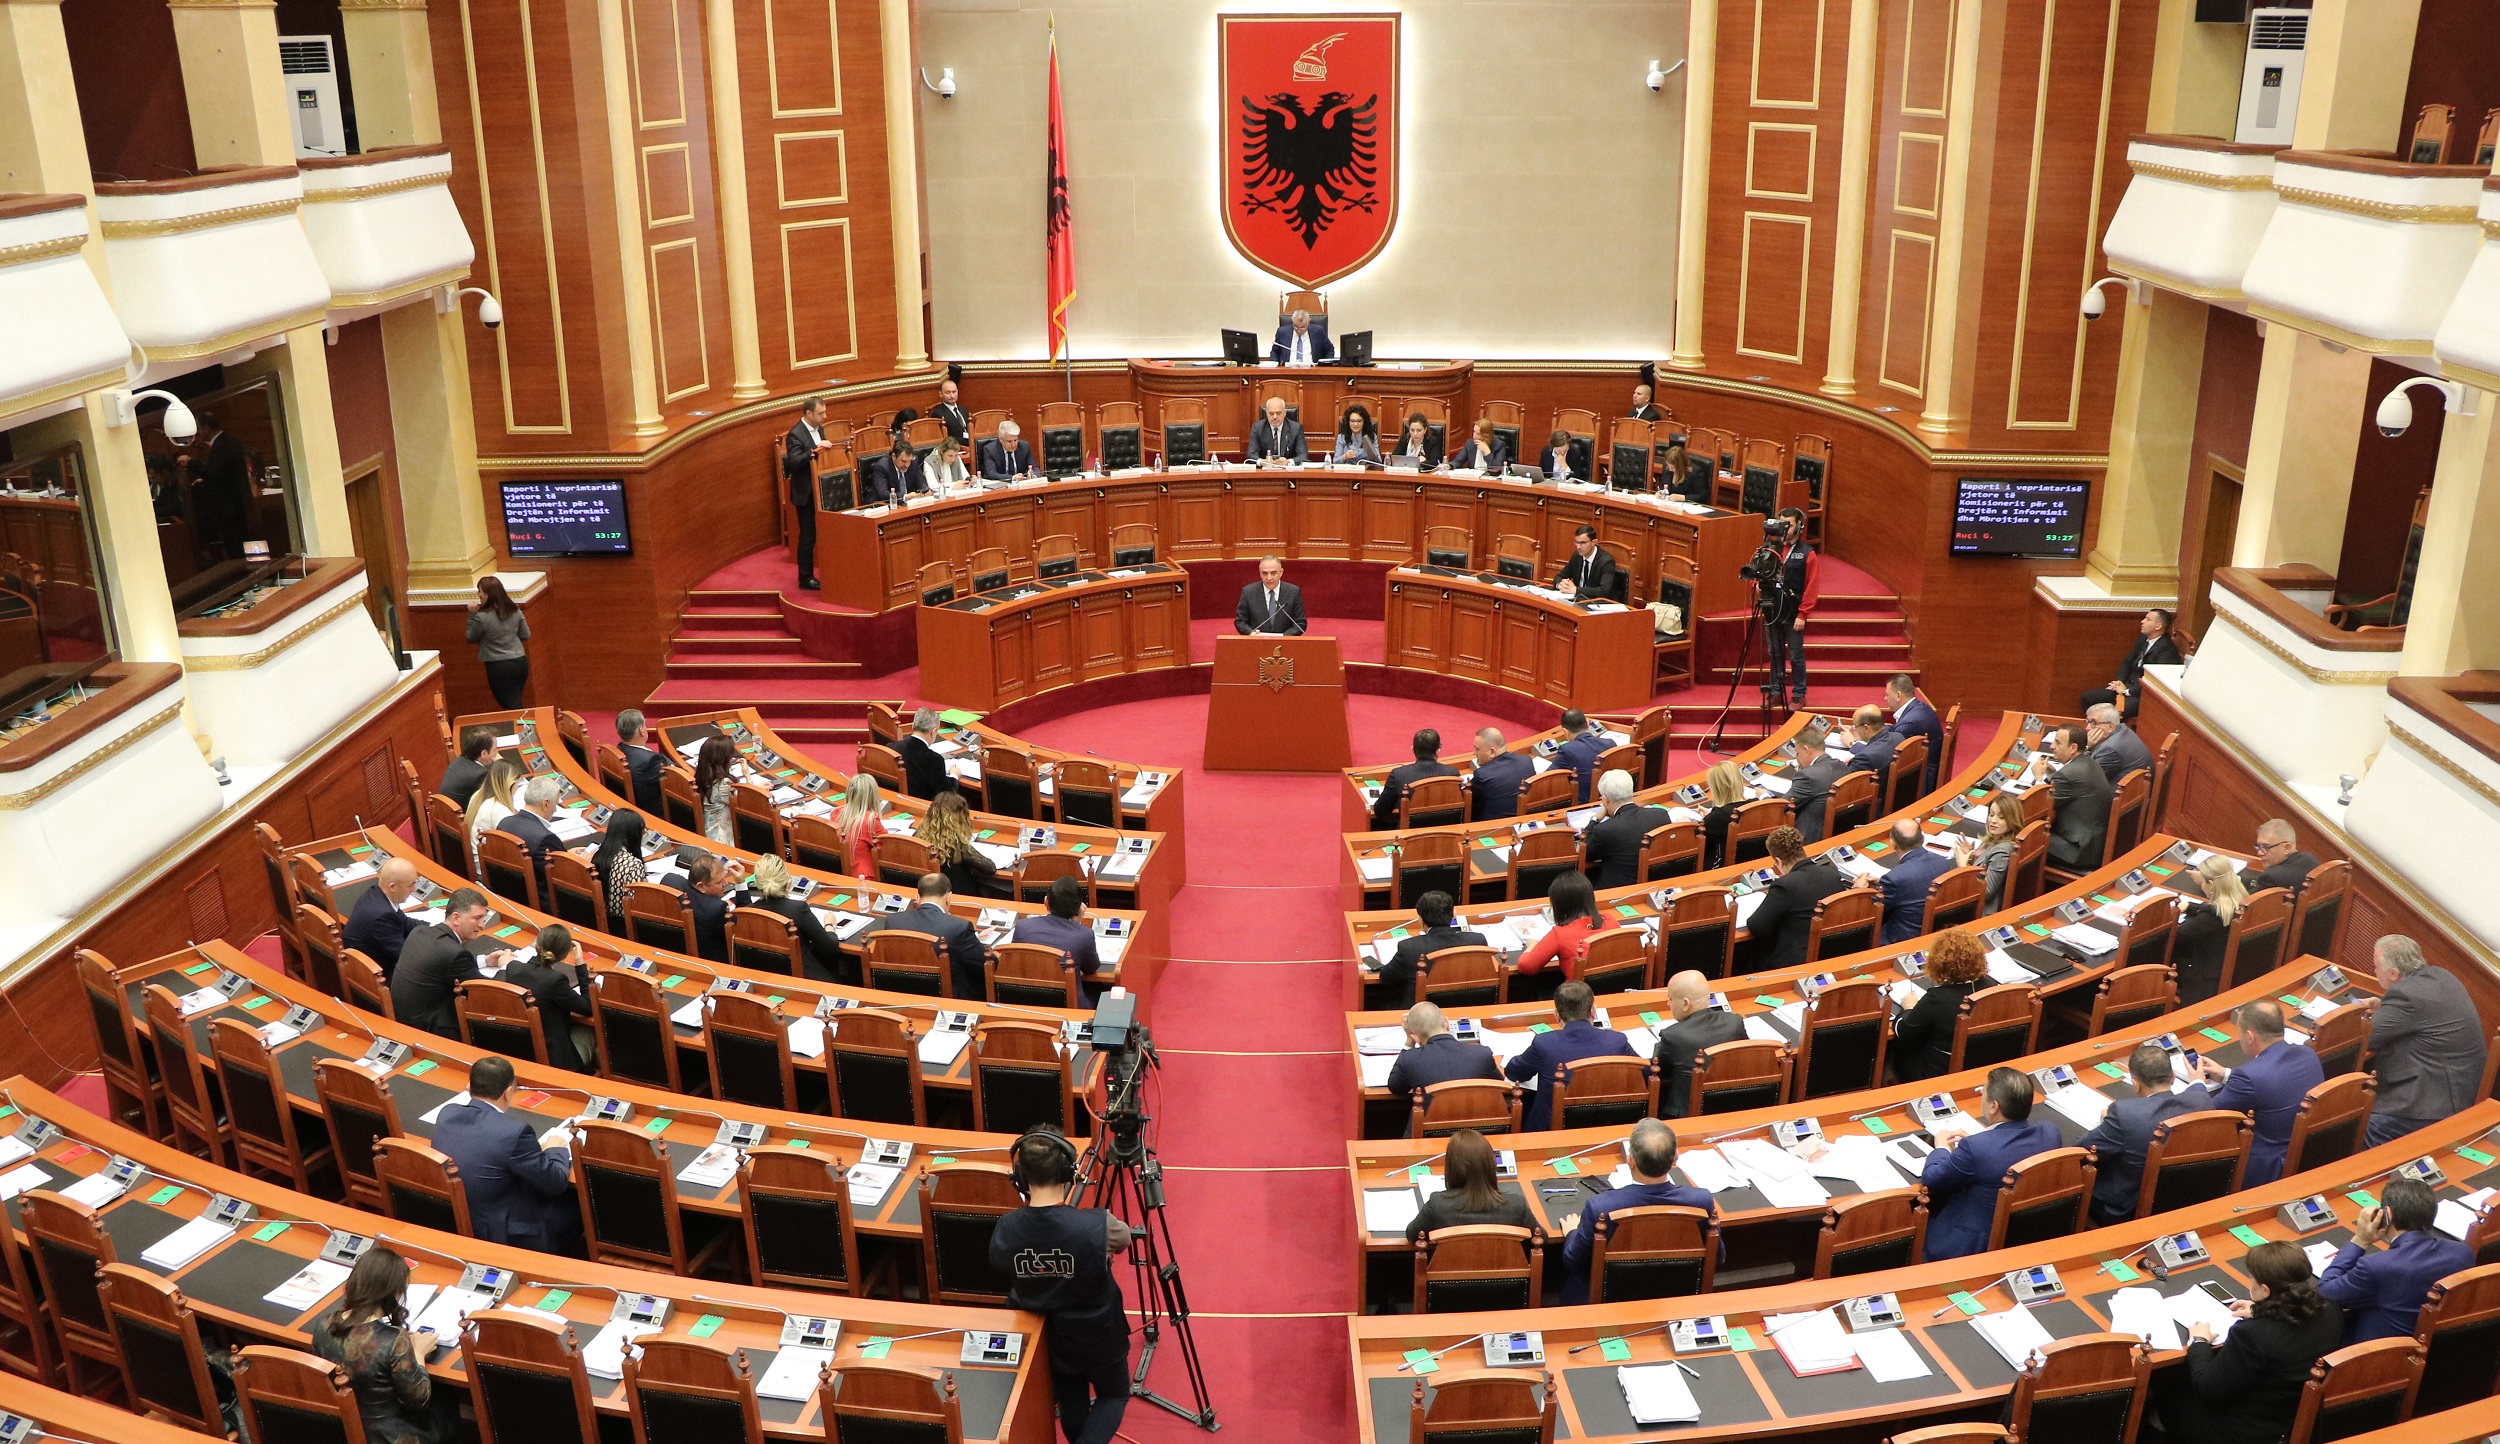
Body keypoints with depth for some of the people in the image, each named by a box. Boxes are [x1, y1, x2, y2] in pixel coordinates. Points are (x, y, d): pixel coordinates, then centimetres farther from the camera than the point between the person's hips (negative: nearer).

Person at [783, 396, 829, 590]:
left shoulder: (819, 429, 9)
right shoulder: (795, 435, -17)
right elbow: (794, 462, -27)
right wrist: (813, 452, -36)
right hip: (806, 494, -8)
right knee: (807, 537, -1)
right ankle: (806, 578, 8)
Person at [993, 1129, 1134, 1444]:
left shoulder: (1005, 1230, -21)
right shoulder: (1098, 1226, -30)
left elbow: (1001, 1269, 0)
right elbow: (1124, 1239, -6)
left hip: (1049, 1340, 3)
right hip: (1098, 1338, -3)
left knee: (1071, 1408, 26)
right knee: (1114, 1395, 23)